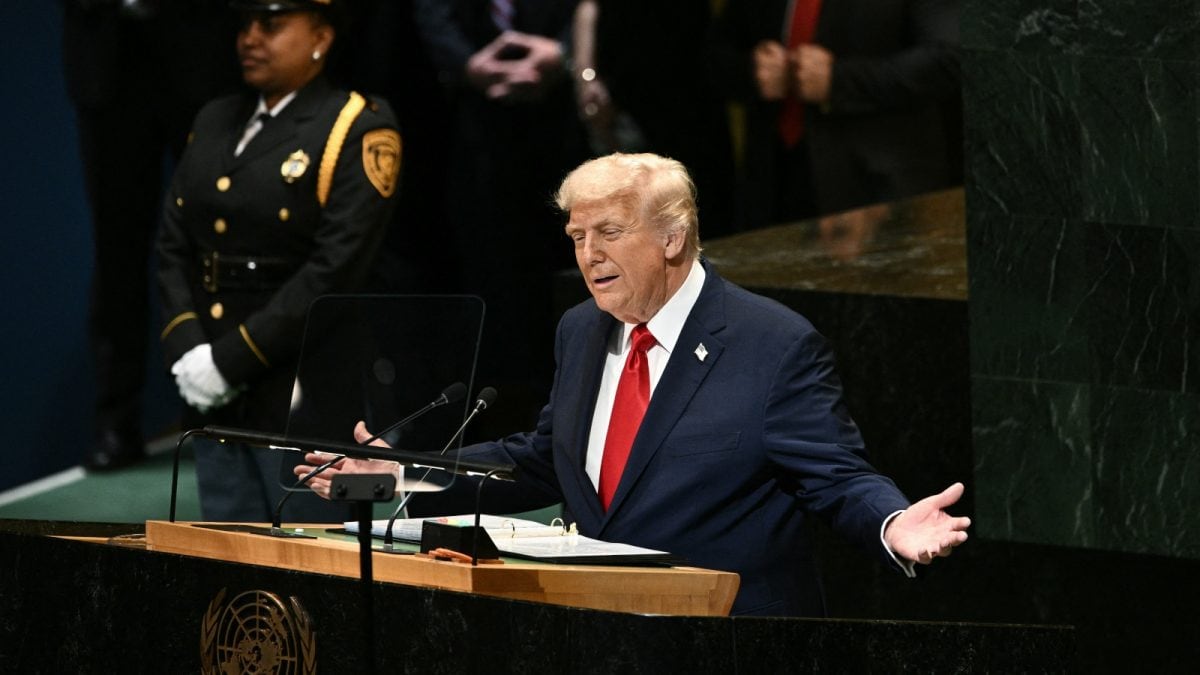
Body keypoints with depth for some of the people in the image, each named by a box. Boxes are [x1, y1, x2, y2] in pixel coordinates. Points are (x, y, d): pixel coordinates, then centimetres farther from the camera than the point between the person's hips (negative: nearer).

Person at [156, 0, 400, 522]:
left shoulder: (359, 132, -7)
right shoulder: (216, 123, 15)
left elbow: (335, 269, -15)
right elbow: (173, 248, 13)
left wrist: (231, 360, -16)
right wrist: (185, 350, -4)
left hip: (302, 400, -6)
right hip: (216, 401, 7)